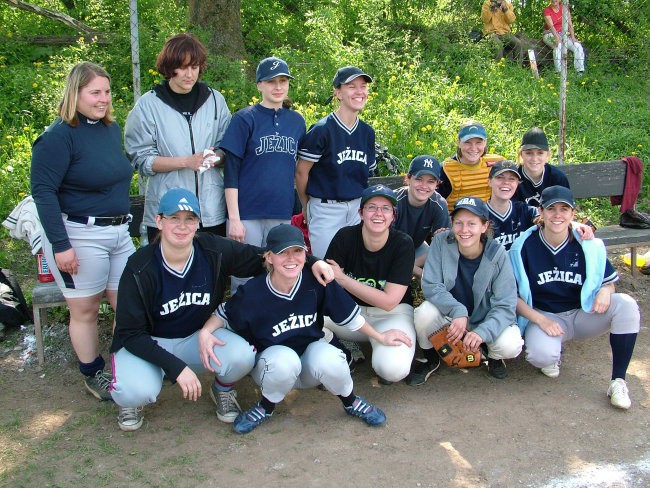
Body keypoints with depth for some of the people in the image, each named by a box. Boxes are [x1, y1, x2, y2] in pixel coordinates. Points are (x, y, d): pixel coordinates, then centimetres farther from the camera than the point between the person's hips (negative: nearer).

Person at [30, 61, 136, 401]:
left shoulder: (112, 128, 10)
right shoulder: (58, 136, -13)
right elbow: (43, 191, -17)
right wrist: (60, 245, -21)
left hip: (119, 232, 7)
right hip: (80, 236, -7)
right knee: (85, 309, 6)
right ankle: (93, 375, 22)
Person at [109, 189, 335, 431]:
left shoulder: (214, 250, -15)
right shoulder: (140, 268, -21)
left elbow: (261, 257, -1)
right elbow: (131, 333, -18)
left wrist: (311, 263, -15)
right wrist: (176, 367, -28)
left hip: (197, 337, 3)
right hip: (146, 343, -2)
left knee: (242, 356, -28)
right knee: (138, 391, -33)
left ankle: (223, 389, 9)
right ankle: (130, 398, 7)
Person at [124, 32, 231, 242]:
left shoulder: (215, 100, 9)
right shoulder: (148, 104, 0)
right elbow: (142, 159, -4)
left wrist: (214, 158, -10)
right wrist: (187, 162, -15)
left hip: (212, 211, 3)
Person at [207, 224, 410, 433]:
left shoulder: (317, 281, -17)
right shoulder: (252, 293, -20)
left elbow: (348, 315, -3)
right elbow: (224, 314, -3)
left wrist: (380, 337, 5)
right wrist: (205, 332, -23)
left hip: (311, 356, 2)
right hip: (272, 366, -2)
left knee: (329, 359, -33)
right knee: (284, 361, -37)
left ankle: (351, 403, 1)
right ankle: (265, 408, -5)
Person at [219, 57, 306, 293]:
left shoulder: (297, 121, 11)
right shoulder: (245, 118, -2)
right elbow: (231, 171, -6)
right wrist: (234, 218, -12)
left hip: (283, 215, 4)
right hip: (247, 214, -4)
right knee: (244, 281, 0)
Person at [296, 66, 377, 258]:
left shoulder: (367, 132, 7)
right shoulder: (321, 130, -12)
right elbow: (301, 172, -6)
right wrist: (306, 207, 3)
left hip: (357, 208, 6)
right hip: (325, 210, -6)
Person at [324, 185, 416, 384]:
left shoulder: (403, 244, -14)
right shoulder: (345, 237, -9)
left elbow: (389, 302, -17)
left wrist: (341, 278, -18)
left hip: (393, 314, -3)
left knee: (393, 369, -32)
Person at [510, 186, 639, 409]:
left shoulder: (588, 245, -4)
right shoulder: (524, 246, -9)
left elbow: (609, 281, 9)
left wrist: (605, 291, -17)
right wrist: (540, 320, -19)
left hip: (583, 313, 3)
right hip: (544, 316, -2)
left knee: (626, 304, -26)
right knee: (540, 355, -36)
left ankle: (618, 381, -18)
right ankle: (553, 351, 5)